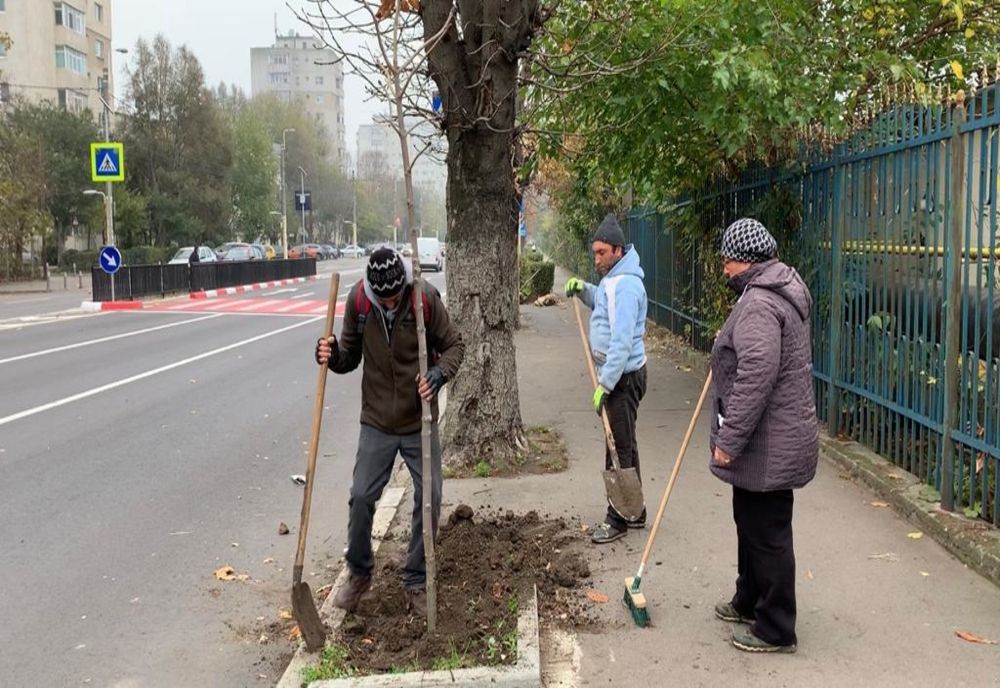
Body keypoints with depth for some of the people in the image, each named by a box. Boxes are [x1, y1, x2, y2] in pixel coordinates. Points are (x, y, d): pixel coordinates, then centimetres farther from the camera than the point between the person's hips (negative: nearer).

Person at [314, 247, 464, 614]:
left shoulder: (425, 297, -15)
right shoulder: (357, 300, -9)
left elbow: (453, 345, -4)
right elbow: (351, 356, 3)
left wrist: (439, 373, -23)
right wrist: (333, 356, -19)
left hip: (420, 422, -1)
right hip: (377, 422, 1)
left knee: (429, 499, 2)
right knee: (361, 497, 0)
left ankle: (416, 581, 21)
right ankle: (359, 573, 24)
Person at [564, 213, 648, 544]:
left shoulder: (625, 285, -21)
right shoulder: (613, 280, 12)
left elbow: (621, 342, -26)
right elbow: (602, 302, 34)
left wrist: (605, 384, -26)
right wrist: (583, 289, 13)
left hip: (624, 376, -11)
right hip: (617, 374, 11)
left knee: (620, 447, -3)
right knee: (625, 444, 16)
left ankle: (618, 519, 5)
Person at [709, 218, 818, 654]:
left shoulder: (758, 304, -22)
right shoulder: (778, 292, 13)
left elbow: (756, 378, -28)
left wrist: (728, 439, -24)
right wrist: (728, 339, 41)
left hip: (767, 446, -11)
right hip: (772, 441, 11)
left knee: (767, 533, 0)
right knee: (750, 522, 23)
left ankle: (776, 630, 13)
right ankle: (748, 602, 39)